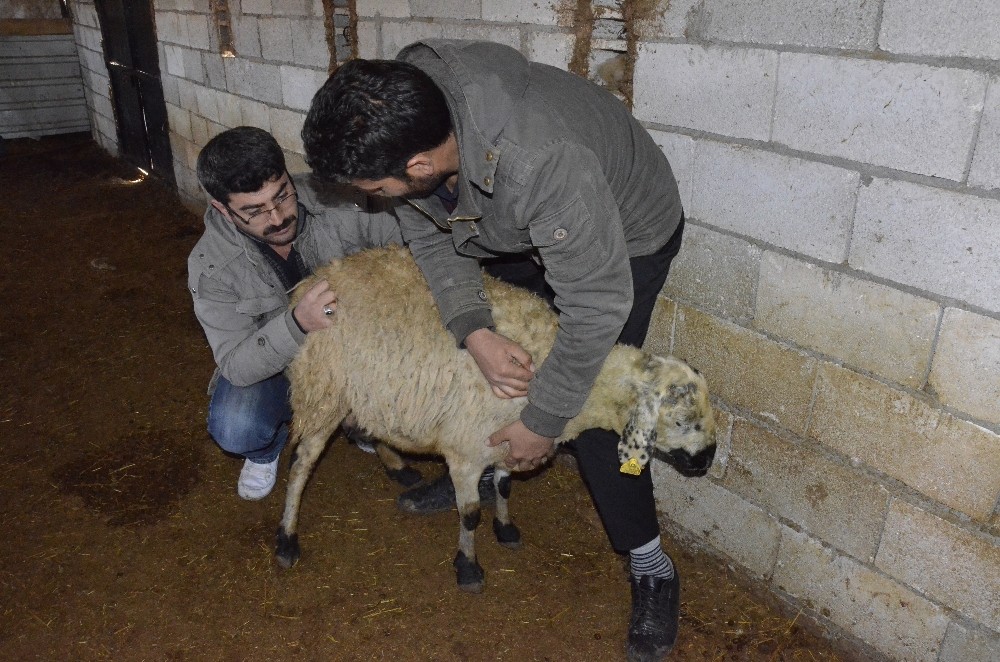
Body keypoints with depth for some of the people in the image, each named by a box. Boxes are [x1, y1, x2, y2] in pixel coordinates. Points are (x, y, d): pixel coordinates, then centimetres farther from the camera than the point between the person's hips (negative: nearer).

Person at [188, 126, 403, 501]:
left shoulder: (339, 202, -24)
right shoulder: (211, 266, -23)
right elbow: (236, 366, -25)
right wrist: (297, 324, -45)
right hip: (269, 363, -1)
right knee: (234, 430, -29)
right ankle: (266, 449, 11)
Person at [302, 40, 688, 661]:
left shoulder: (543, 165, -46)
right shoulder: (399, 116, -24)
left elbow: (597, 306, -35)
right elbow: (433, 237, -11)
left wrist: (542, 424, -23)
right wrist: (475, 332, -28)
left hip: (627, 234, -6)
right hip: (526, 230, 7)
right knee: (470, 363, 11)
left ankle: (653, 571, 10)